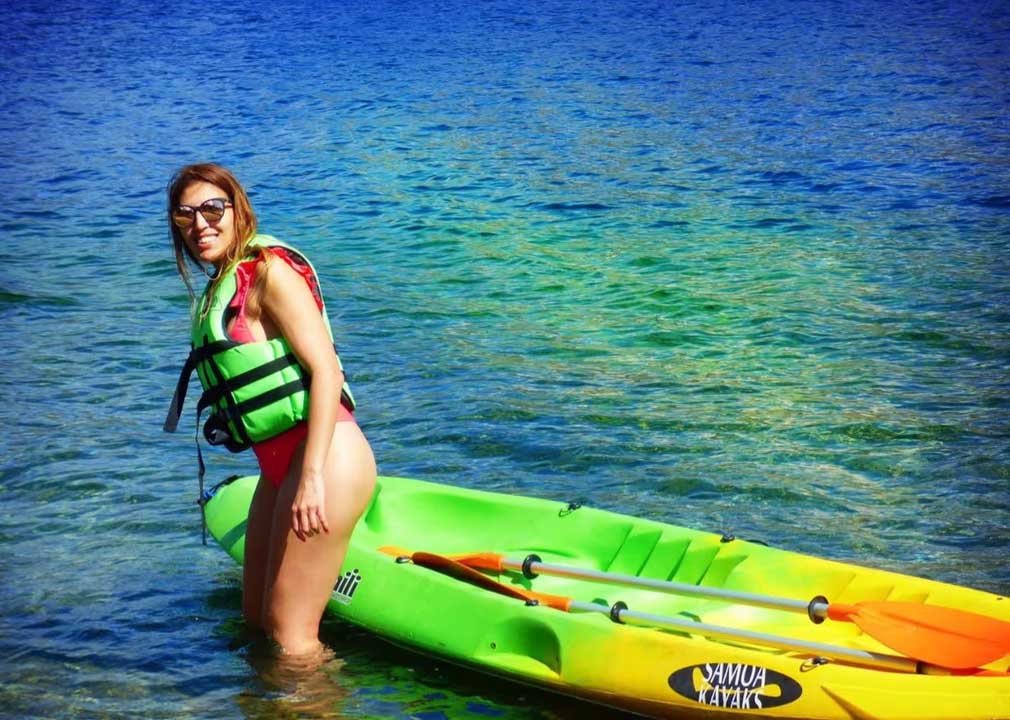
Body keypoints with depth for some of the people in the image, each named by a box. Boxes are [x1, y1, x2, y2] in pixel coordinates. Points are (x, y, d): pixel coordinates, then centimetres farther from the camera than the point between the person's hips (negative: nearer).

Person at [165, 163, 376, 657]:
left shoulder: (269, 270, -10)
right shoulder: (222, 287, 16)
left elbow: (326, 370, -18)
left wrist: (313, 476, -26)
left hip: (325, 455, -10)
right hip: (281, 463, 10)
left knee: (289, 635, -3)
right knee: (257, 618, 20)